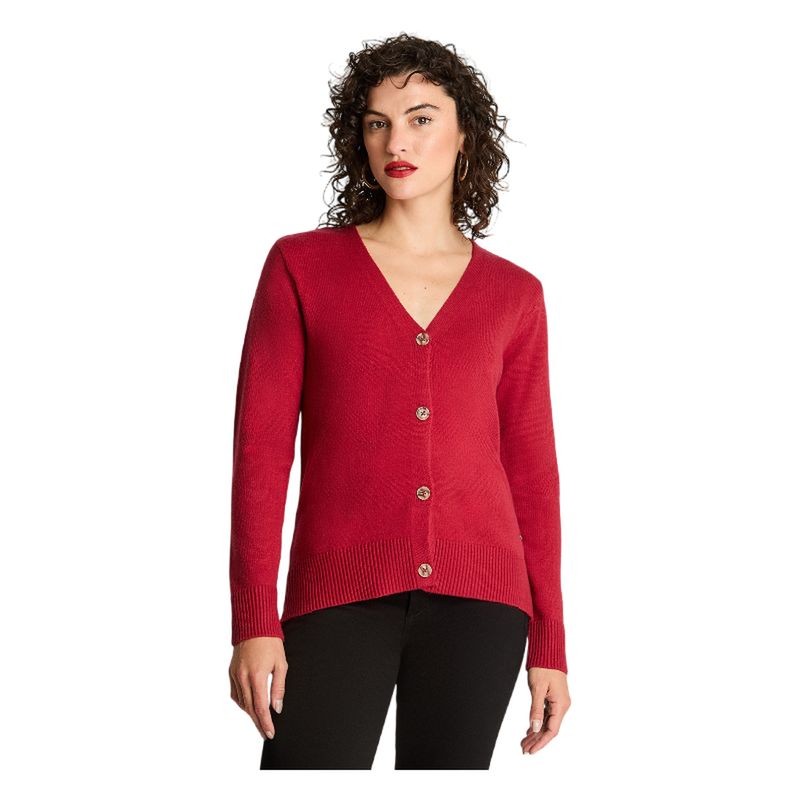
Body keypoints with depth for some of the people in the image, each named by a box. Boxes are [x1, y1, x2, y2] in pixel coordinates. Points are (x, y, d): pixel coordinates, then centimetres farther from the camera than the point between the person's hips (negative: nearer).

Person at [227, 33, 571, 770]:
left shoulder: (513, 294, 10)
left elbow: (531, 472, 11)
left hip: (476, 598, 2)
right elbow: (260, 449, 1)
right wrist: (253, 623, -7)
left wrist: (549, 646, 8)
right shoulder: (301, 266, 5)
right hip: (340, 596, -1)